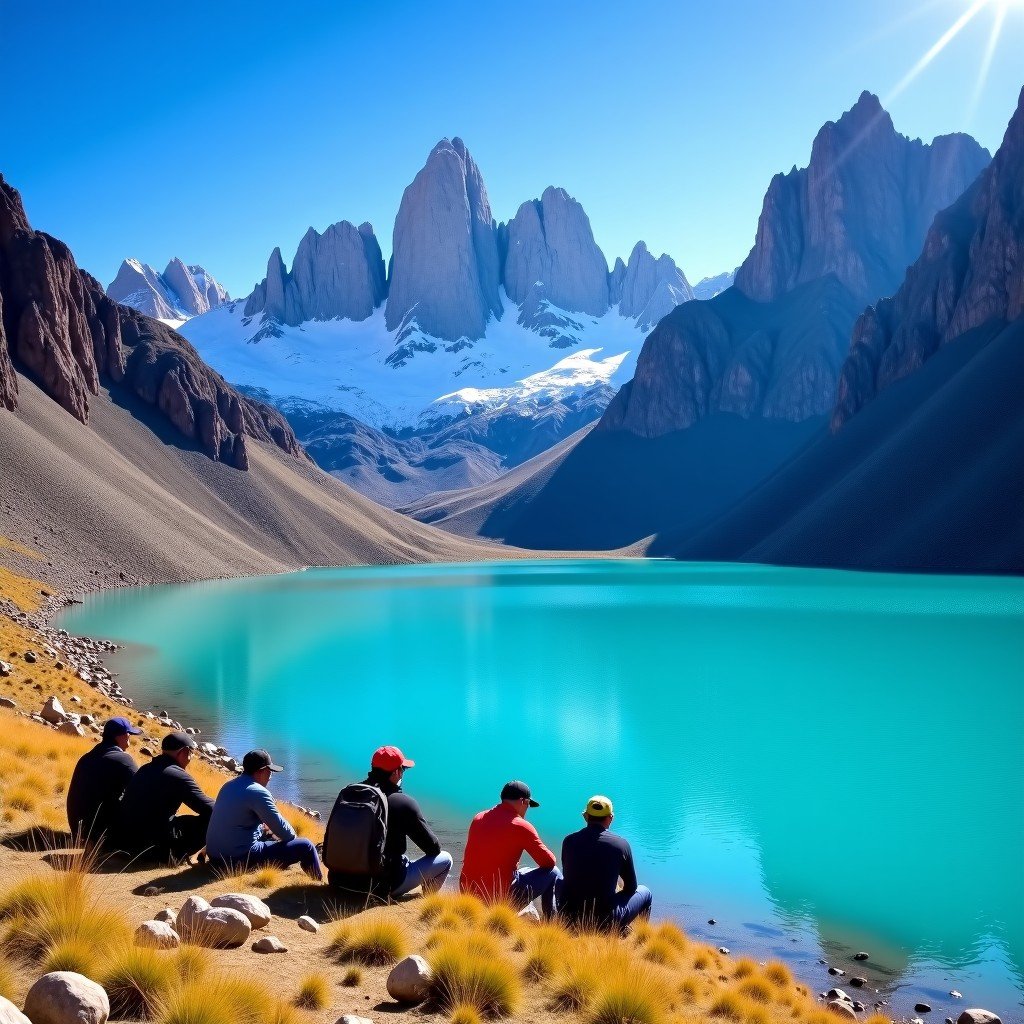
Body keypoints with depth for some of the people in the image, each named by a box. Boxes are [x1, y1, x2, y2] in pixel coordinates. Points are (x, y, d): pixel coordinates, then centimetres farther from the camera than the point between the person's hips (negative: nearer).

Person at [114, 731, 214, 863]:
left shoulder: (145, 769, 12)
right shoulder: (179, 776, -12)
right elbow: (210, 810, -13)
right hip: (154, 846, -8)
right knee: (210, 822, -4)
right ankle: (172, 855, -7)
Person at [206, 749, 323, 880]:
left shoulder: (229, 786, 11)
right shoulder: (258, 792, -16)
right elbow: (279, 826, -11)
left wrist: (265, 829, 20)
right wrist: (293, 837, 8)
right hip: (240, 858, -9)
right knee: (305, 847, -2)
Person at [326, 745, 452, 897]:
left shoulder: (347, 794, 1)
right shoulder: (403, 803, -13)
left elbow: (329, 843, 13)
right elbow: (433, 848, -4)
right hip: (383, 887, -7)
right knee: (445, 859, 9)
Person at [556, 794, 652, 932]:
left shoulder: (569, 841, 0)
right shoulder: (621, 844, -7)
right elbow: (631, 886, 6)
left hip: (569, 920, 3)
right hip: (606, 921, -2)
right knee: (644, 892, 21)